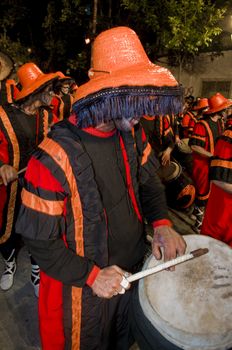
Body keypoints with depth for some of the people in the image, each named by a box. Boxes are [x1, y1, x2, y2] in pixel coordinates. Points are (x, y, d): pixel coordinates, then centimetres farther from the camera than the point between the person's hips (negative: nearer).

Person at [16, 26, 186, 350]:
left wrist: (161, 222, -11)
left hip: (133, 266, 6)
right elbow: (38, 237, -22)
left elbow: (148, 177, 3)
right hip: (83, 287, -5)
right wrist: (92, 275, -21)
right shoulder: (56, 157, -32)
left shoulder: (131, 132, -12)